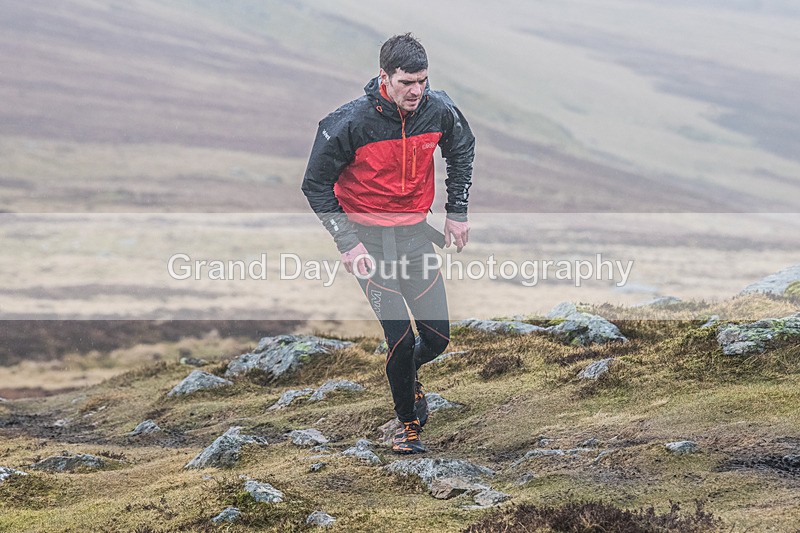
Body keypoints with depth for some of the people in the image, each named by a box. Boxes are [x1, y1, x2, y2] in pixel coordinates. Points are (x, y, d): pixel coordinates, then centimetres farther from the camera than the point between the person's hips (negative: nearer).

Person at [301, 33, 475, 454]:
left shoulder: (439, 110, -10)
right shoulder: (351, 122, -22)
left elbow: (462, 149, 14)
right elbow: (316, 184, -10)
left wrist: (457, 212, 12)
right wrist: (347, 243, -15)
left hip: (415, 232, 4)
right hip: (368, 235, -4)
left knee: (438, 337, 4)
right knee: (400, 336, -12)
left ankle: (407, 374, 40)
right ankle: (408, 422, 10)